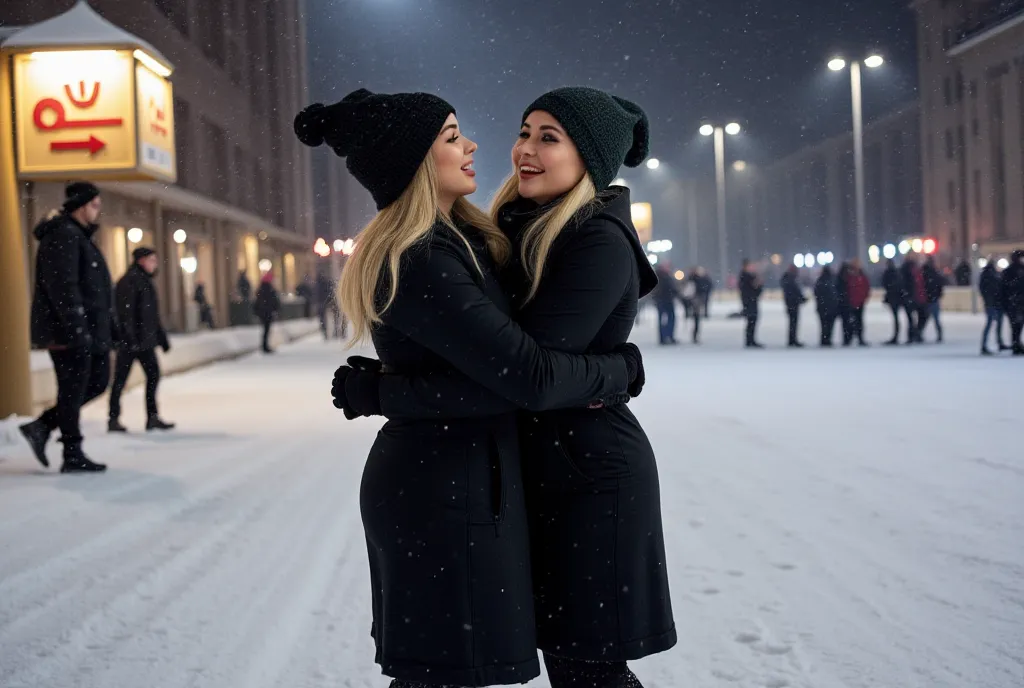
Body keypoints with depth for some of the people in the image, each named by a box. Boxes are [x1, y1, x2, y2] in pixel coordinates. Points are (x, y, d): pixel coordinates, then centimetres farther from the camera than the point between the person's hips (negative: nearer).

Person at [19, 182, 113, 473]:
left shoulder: (79, 236, 20)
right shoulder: (62, 236, -13)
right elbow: (62, 286, -22)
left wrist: (106, 326, 22)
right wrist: (76, 326, -27)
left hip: (90, 329, 10)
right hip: (69, 331, -10)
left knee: (98, 381, 13)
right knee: (73, 390, -4)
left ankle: (42, 426, 17)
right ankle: (73, 456, 4)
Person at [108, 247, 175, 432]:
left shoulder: (146, 281, 17)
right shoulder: (129, 281, -11)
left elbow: (153, 315, 23)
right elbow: (125, 312, -19)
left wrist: (162, 338, 22)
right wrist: (130, 338, -24)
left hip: (145, 340, 9)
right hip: (130, 341, -9)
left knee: (153, 375, 6)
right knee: (121, 379, -2)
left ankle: (152, 417, 11)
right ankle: (113, 419, 5)